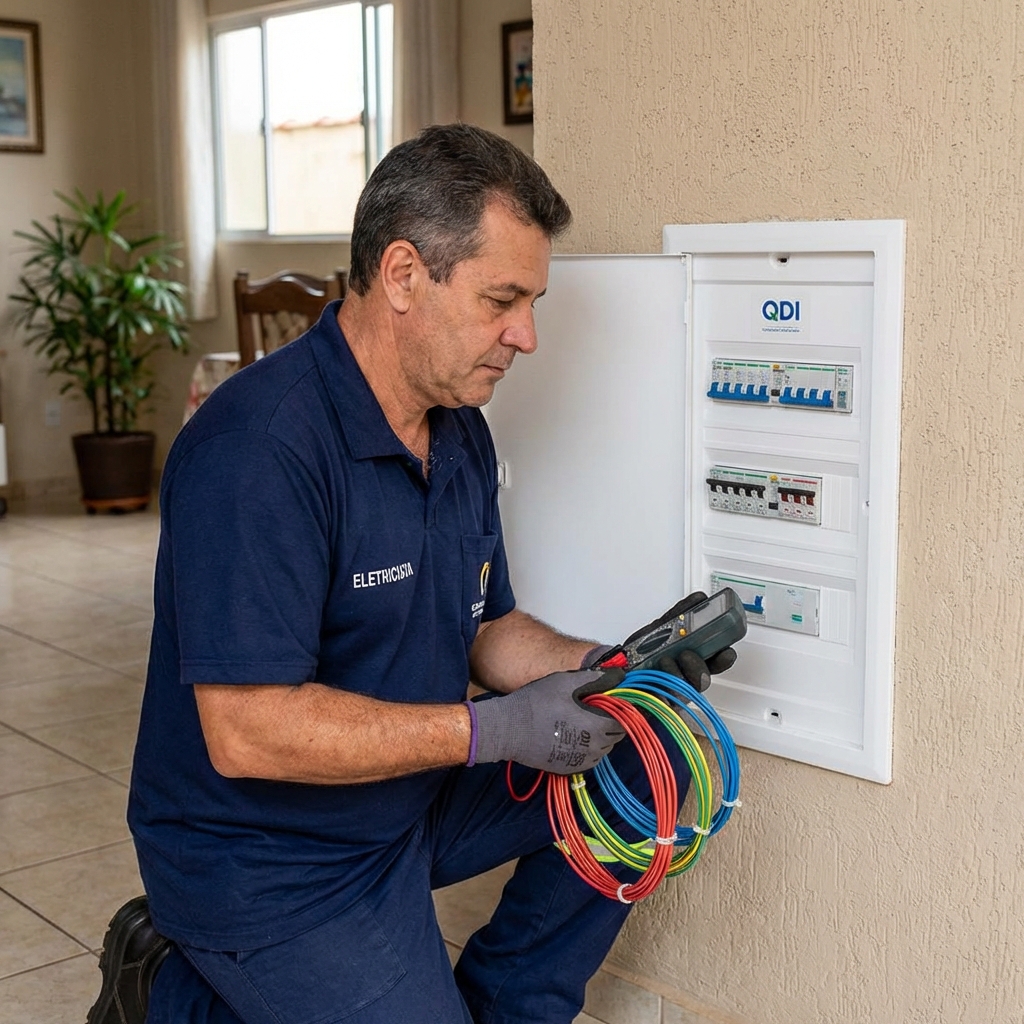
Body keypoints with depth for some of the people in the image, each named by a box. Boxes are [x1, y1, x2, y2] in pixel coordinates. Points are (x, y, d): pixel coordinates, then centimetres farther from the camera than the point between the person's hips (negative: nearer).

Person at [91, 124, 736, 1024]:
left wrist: (603, 670, -9)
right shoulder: (259, 448, -27)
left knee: (628, 773, 0)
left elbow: (487, 629, 11)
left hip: (409, 798, 8)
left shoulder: (459, 429, 3)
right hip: (266, 865, -8)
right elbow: (246, 732, -30)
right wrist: (492, 730, -28)